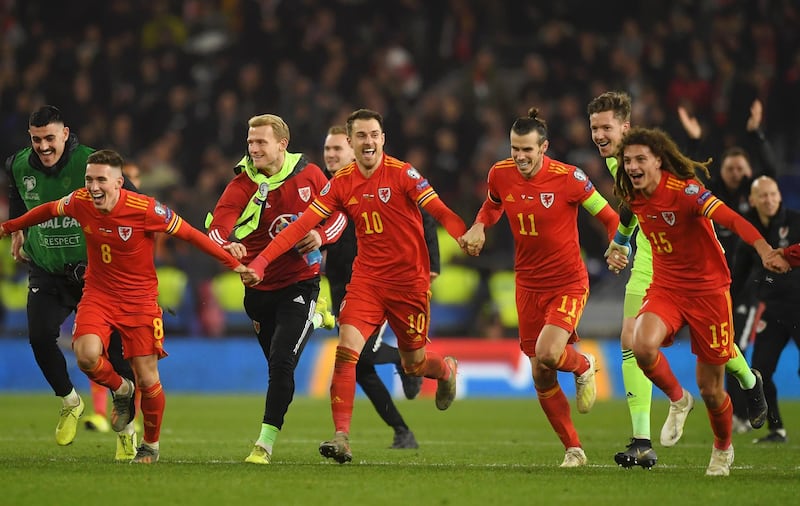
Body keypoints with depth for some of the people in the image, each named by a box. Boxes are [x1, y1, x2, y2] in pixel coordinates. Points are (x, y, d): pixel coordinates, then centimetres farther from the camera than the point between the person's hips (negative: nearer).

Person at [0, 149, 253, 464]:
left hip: (139, 299, -2)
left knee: (147, 380, -3)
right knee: (87, 356, -24)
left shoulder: (145, 210, -20)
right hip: (98, 294, 3)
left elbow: (191, 235, -11)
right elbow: (49, 210, 15)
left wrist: (234, 264, -10)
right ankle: (121, 391, 11)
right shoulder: (79, 203, -9)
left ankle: (151, 444, 25)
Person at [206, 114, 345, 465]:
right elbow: (217, 228, -24)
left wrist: (321, 236, -12)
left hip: (300, 283, -2)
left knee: (281, 362, -16)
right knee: (277, 365, 12)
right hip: (259, 288, 2)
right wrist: (227, 247, -48)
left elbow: (338, 212, 10)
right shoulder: (242, 185, -8)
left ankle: (266, 442, -13)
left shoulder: (309, 175, -3)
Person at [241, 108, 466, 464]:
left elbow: (440, 211, -18)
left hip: (409, 280, -2)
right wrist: (261, 261, -12)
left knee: (413, 363, 9)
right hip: (367, 278, 2)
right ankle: (342, 436, -19)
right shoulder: (341, 184, -1)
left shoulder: (402, 174, -10)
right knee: (346, 349, -18)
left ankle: (447, 369, 47)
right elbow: (302, 224, -4)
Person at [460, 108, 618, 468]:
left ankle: (583, 366, 10)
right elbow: (492, 206, 19)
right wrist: (478, 227, -2)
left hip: (568, 283, -4)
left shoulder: (568, 177, -16)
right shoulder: (500, 174, -4)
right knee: (540, 376, 4)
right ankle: (573, 450, 19)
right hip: (528, 285, 4)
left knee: (548, 354, -27)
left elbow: (608, 217, -6)